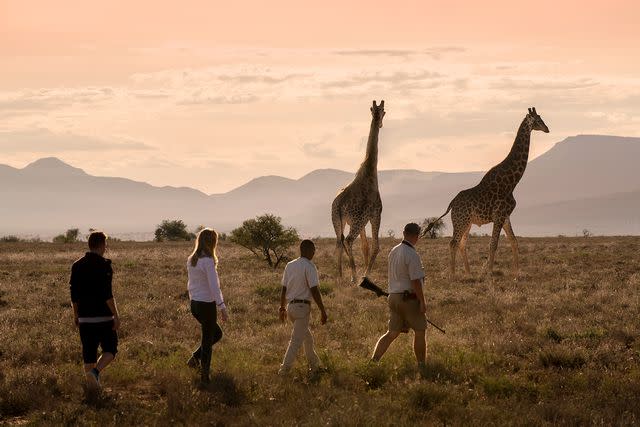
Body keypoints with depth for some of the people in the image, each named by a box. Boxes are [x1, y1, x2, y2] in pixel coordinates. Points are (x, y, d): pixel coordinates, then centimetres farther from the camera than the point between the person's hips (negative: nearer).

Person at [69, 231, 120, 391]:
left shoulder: (77, 265, 7)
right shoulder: (104, 265, -11)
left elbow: (74, 294, 11)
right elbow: (107, 294, -16)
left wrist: (76, 315, 20)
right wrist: (116, 316, -12)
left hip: (85, 317, 5)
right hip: (103, 316, -5)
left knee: (88, 352, 10)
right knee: (110, 349, 8)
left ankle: (91, 384, 10)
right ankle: (96, 371, -16)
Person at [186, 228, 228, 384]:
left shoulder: (191, 260, 6)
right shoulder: (208, 261, -19)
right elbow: (214, 287, -22)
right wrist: (222, 308, -20)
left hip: (194, 304, 8)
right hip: (207, 305, -8)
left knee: (217, 333, 24)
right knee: (208, 340, 6)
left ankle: (195, 358, 17)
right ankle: (204, 376, 12)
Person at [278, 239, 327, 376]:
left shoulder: (290, 266, 10)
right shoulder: (309, 266, -12)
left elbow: (284, 289, 14)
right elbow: (314, 290, -17)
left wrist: (282, 308, 23)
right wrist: (323, 311, -13)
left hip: (290, 306, 8)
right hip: (302, 307, -8)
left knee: (307, 336, 21)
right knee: (297, 339, -4)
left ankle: (314, 365, 30)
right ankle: (284, 369, -8)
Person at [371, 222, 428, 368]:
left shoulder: (393, 251, 9)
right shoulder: (412, 255, -17)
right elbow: (415, 281, -19)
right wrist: (422, 302, -15)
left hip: (394, 296, 8)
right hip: (409, 297, -8)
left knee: (392, 333, 9)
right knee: (419, 331, 6)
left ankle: (373, 360, 1)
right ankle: (421, 365, 11)